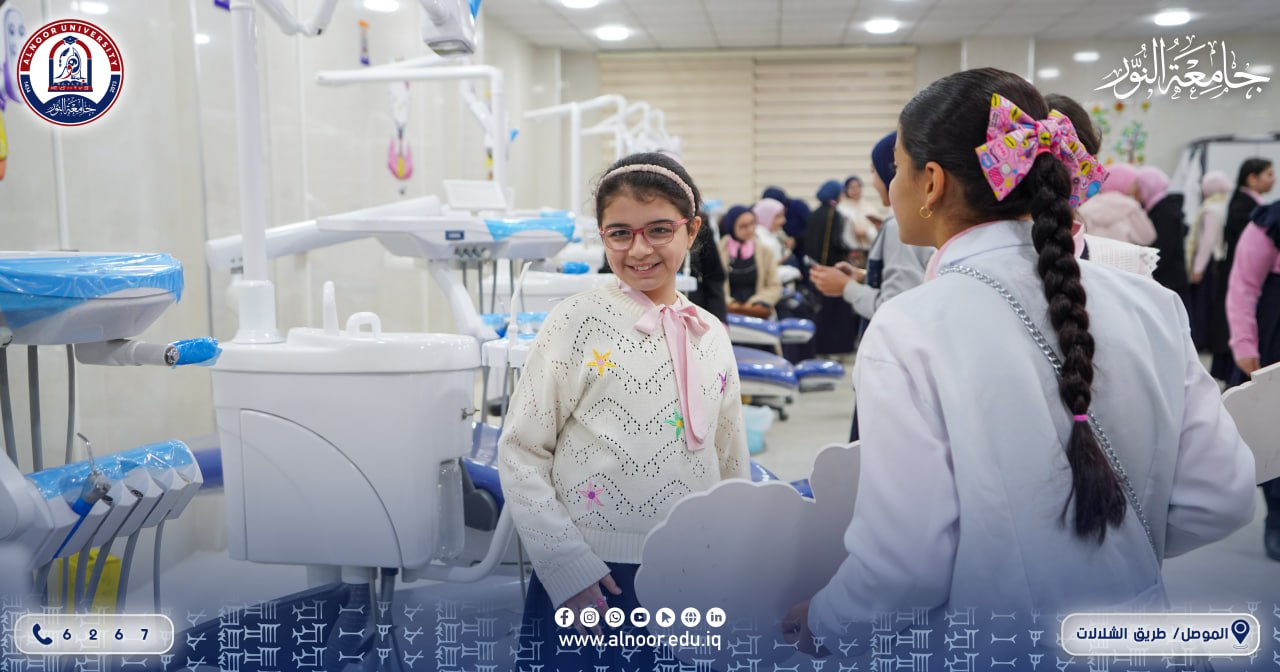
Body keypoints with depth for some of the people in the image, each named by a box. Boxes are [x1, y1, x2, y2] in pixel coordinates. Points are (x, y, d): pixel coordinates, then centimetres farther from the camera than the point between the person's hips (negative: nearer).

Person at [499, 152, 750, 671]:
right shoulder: (579, 322, -9)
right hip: (586, 587, -4)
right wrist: (565, 565, -12)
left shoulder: (711, 336, 4)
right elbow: (520, 455, -7)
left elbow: (731, 466, 12)